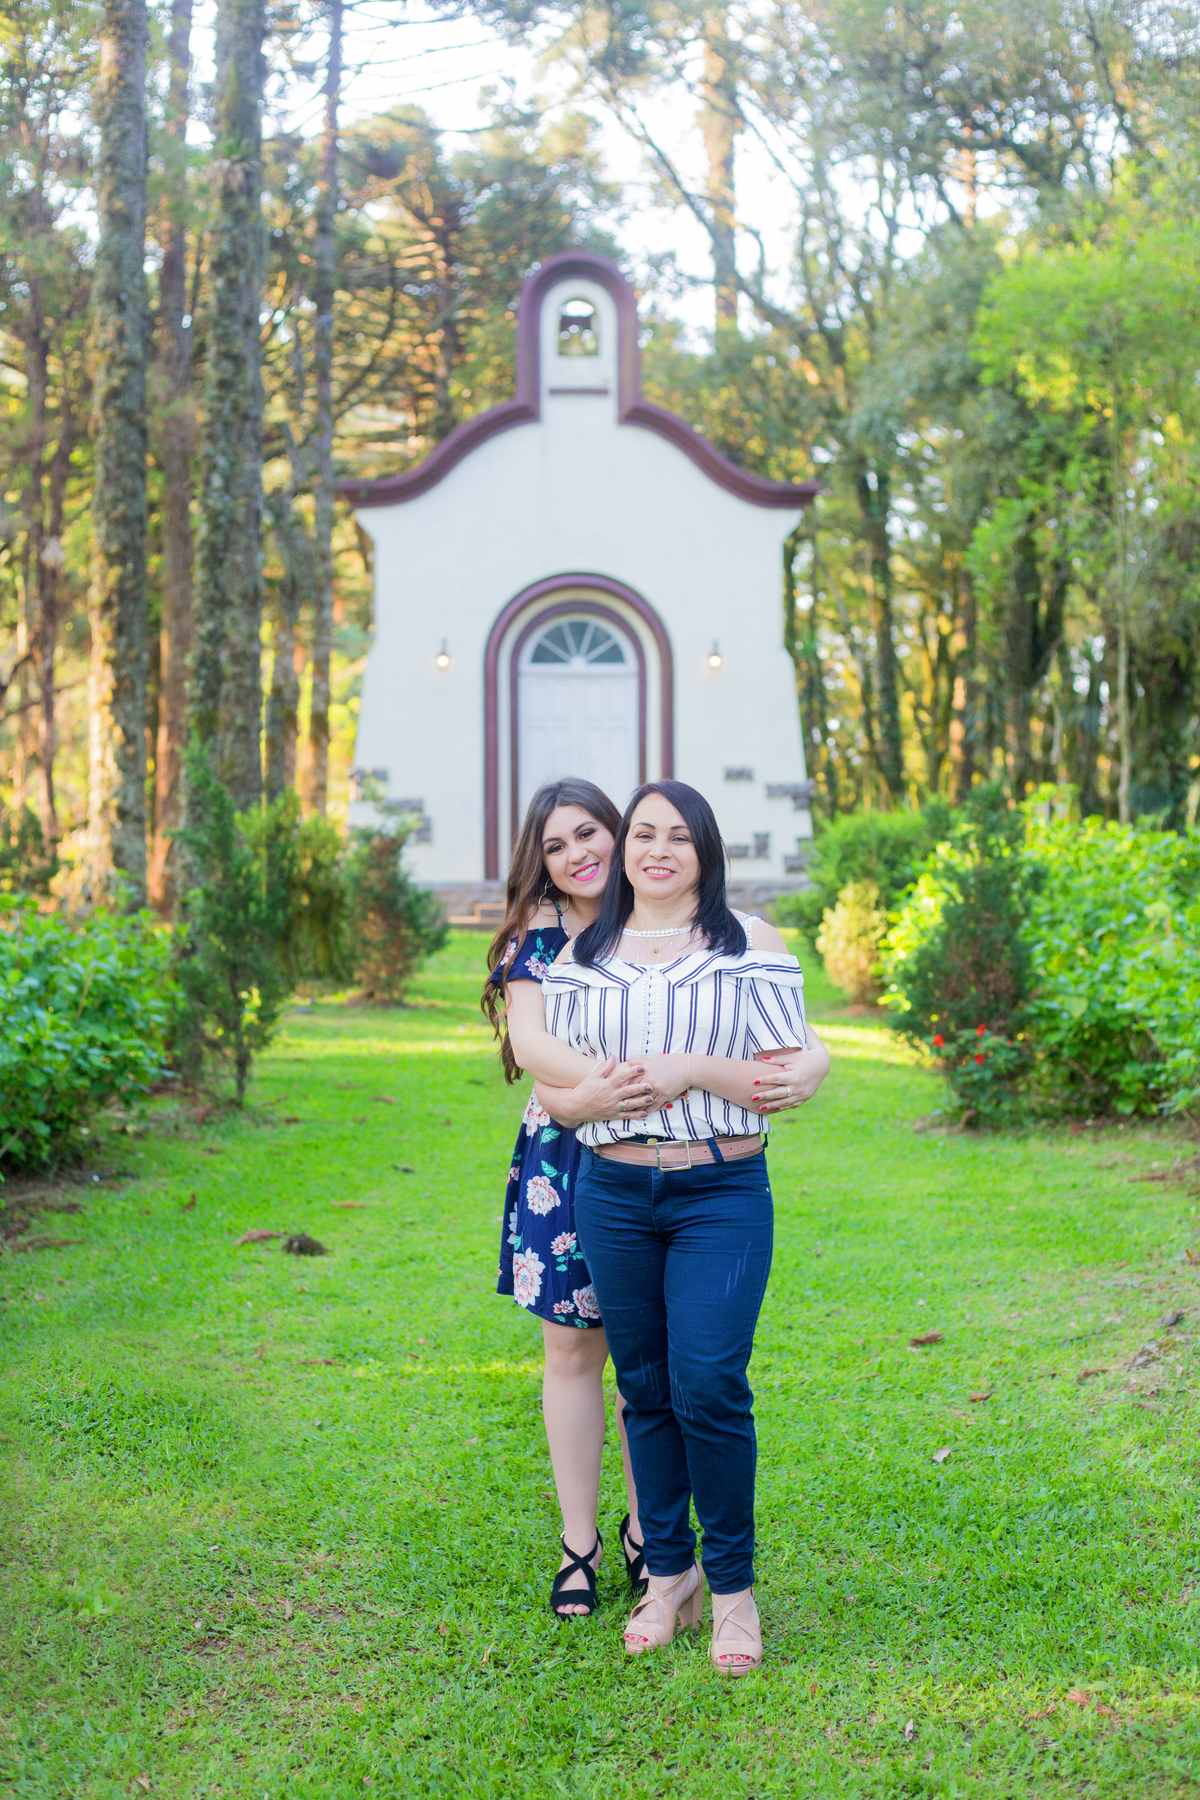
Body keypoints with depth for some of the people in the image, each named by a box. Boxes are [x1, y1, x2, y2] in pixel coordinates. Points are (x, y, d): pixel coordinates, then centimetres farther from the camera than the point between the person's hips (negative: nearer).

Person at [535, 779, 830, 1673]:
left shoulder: (750, 945, 2)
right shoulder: (583, 955, 10)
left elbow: (790, 1076, -2)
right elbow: (553, 1088, 7)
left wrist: (690, 1070, -14)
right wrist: (620, 1092, -13)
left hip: (723, 1193, -3)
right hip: (613, 1195, 3)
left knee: (708, 1385, -10)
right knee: (645, 1389, 8)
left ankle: (733, 1584, 7)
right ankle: (669, 1573, 23)